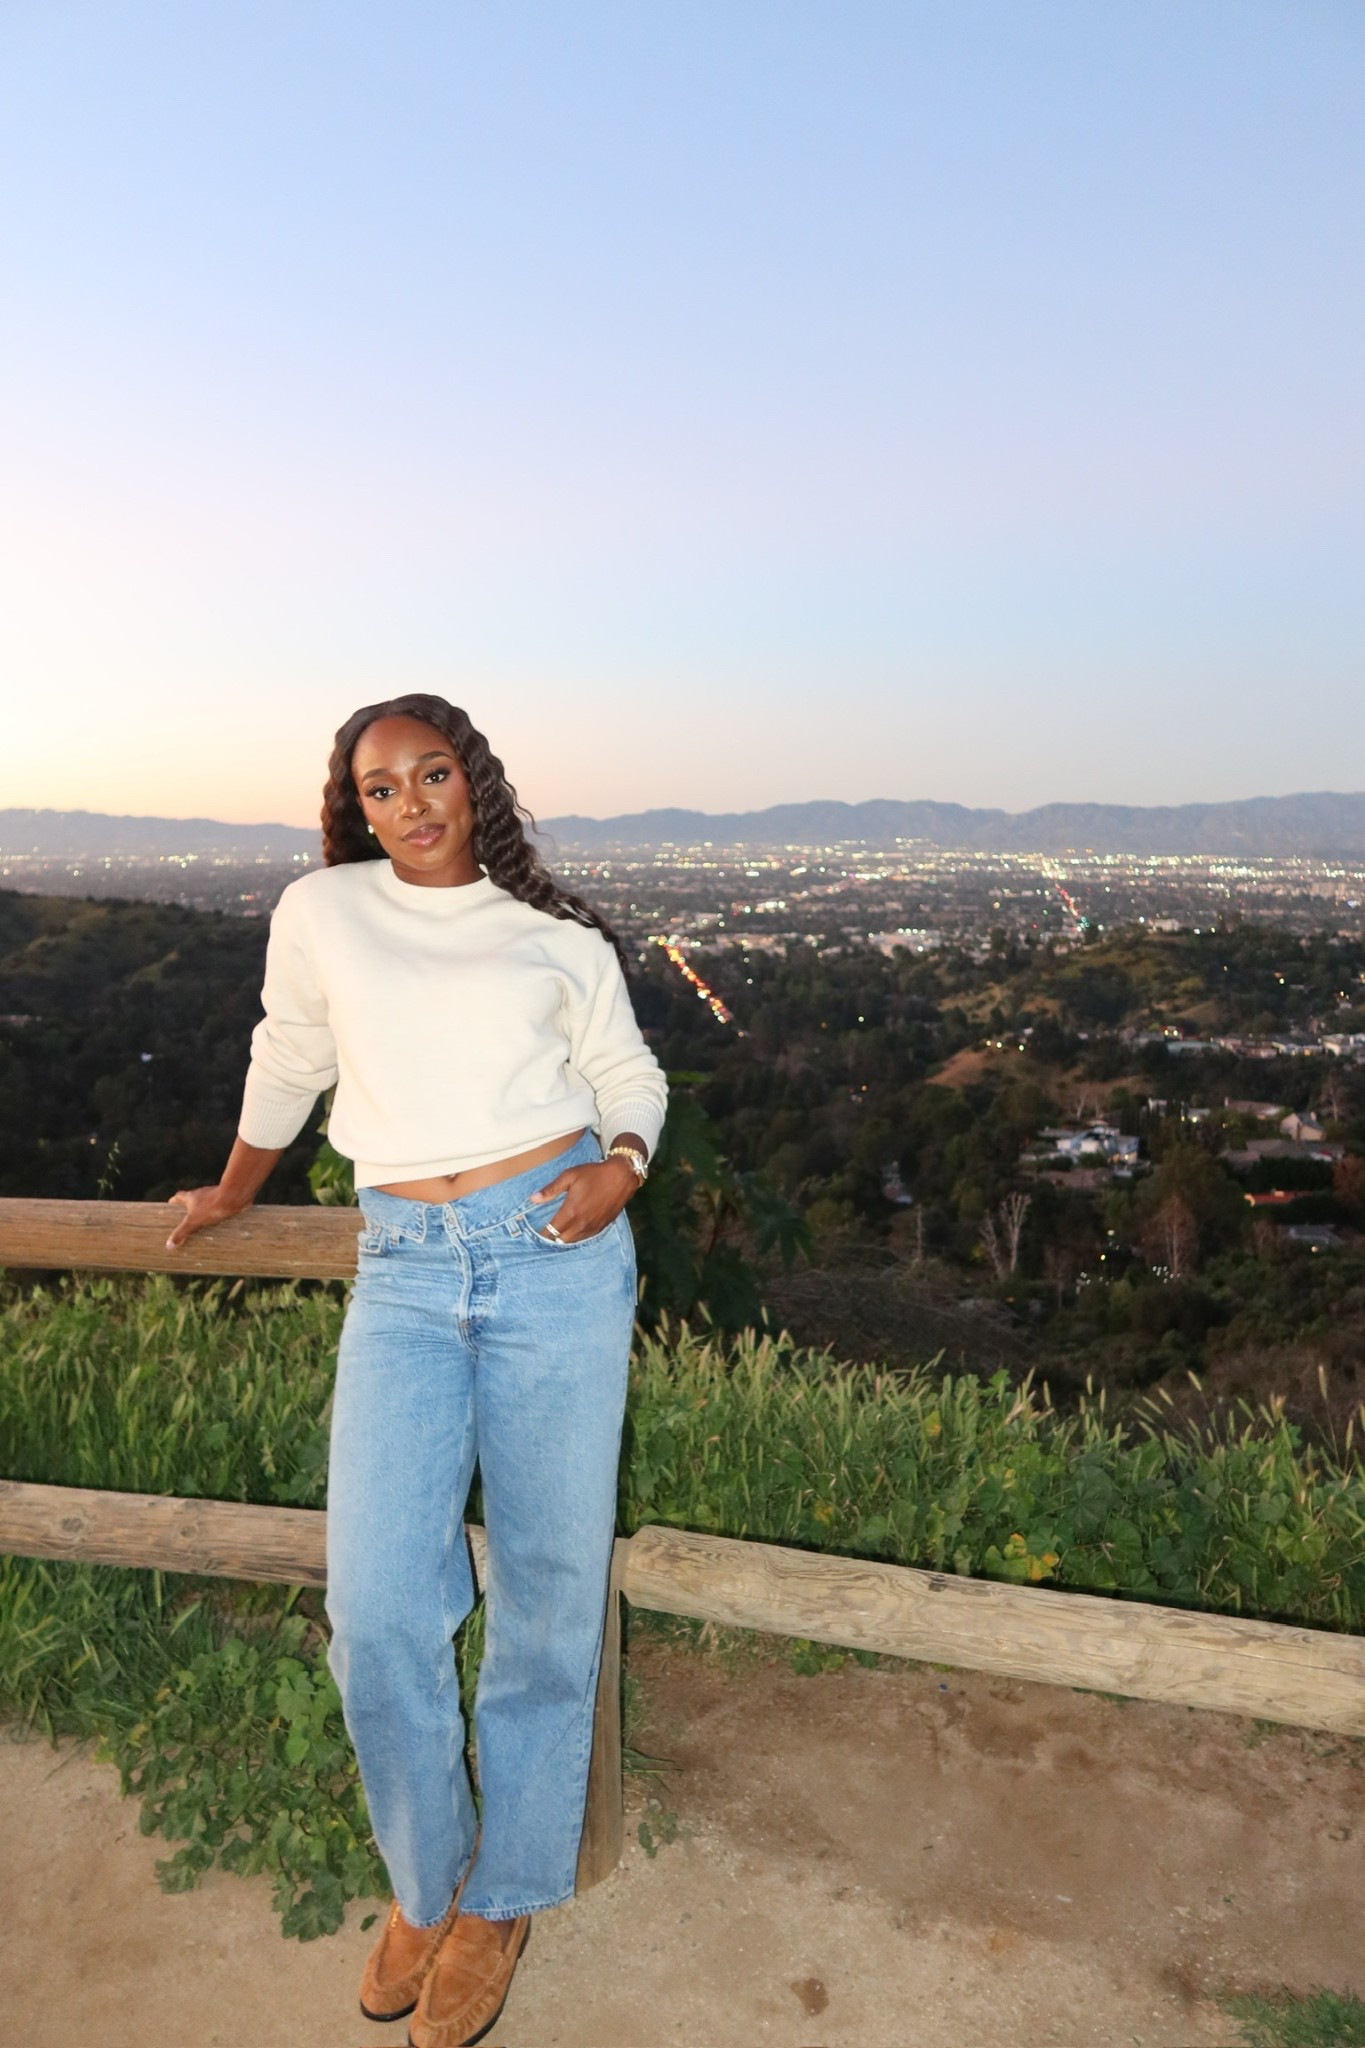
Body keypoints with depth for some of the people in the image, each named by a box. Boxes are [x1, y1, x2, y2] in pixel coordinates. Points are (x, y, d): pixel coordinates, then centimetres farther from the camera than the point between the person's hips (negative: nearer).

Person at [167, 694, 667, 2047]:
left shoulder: (559, 938, 7)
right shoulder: (319, 914, 8)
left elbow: (630, 1076, 16)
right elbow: (285, 1068, 22)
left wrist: (622, 1169, -5)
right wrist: (231, 1196, 34)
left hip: (556, 1255, 0)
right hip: (406, 1270, 1)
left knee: (548, 1585, 6)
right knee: (374, 1601, -6)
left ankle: (501, 1895, 30)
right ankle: (421, 1878, 24)